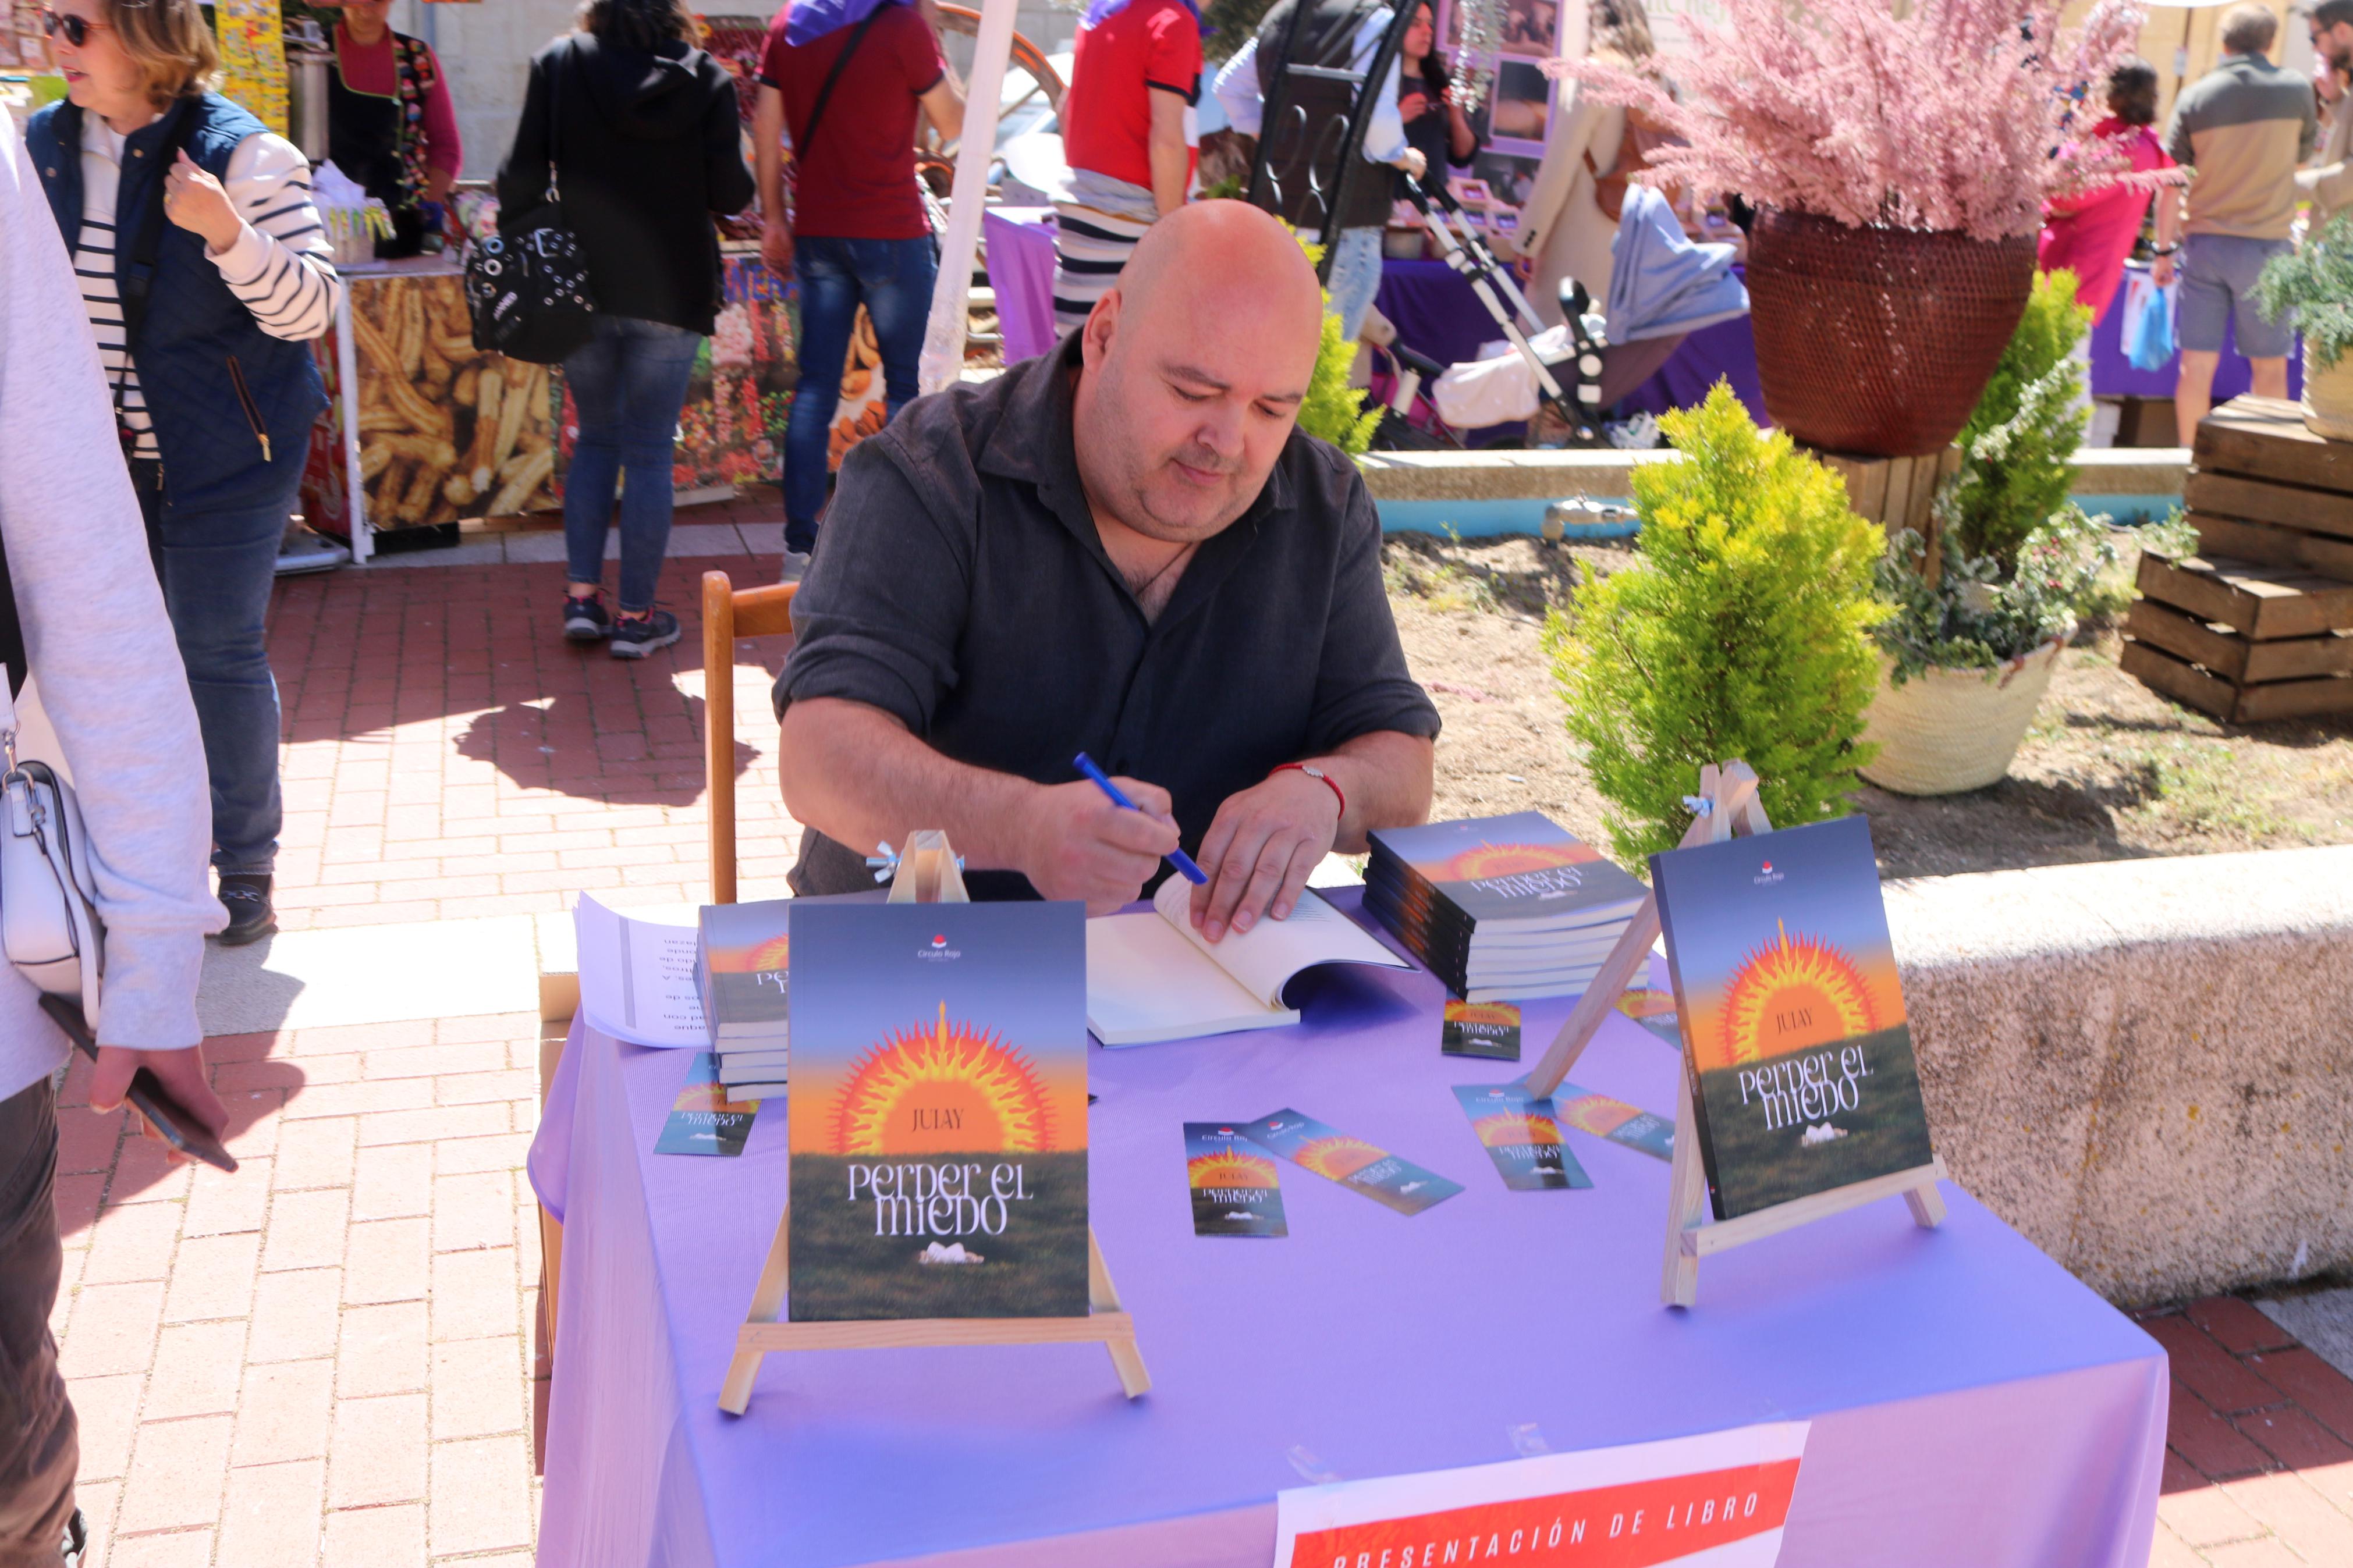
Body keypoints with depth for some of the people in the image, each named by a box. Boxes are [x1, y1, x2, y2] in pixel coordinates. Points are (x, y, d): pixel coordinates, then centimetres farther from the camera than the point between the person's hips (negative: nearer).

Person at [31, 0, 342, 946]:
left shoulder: (242, 155, -12)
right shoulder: (43, 147, 5)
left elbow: (310, 309, -17)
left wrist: (225, 229, -29)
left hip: (222, 459, -5)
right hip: (100, 462, 5)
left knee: (221, 656, 0)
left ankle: (245, 866, 15)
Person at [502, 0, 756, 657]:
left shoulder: (558, 65, -1)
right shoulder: (707, 79, -4)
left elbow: (524, 174, -5)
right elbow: (731, 193, -6)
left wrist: (513, 242, 11)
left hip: (584, 286, 2)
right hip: (672, 291, -1)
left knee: (595, 438, 18)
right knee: (649, 451, 4)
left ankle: (582, 596, 13)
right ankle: (637, 615, 8)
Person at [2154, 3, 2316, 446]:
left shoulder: (2195, 97, -4)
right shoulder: (2296, 90, -3)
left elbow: (2171, 182, -2)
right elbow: (2303, 155, 13)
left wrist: (2165, 250, 5)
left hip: (2205, 243, 1)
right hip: (2267, 246, 0)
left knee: (2196, 365, 3)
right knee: (2270, 368, 8)